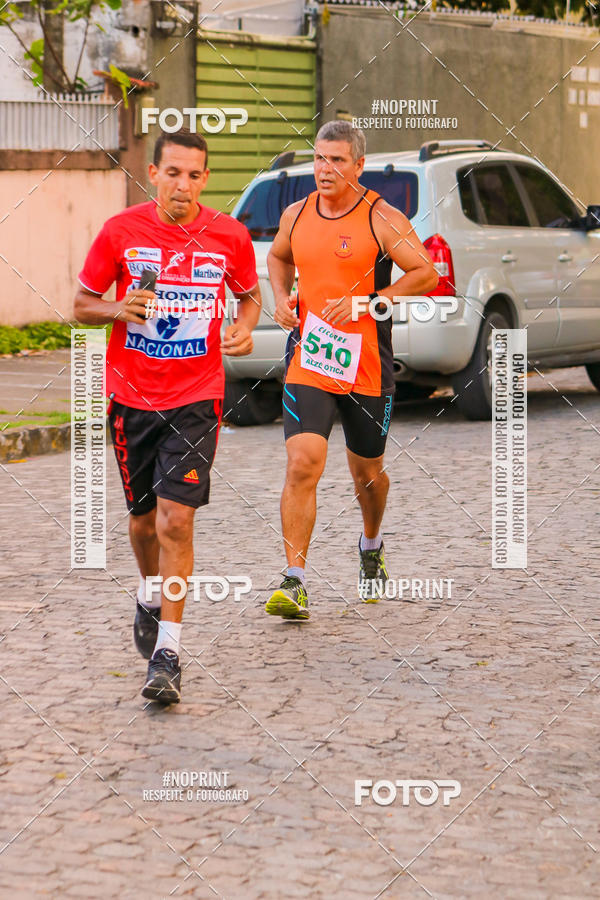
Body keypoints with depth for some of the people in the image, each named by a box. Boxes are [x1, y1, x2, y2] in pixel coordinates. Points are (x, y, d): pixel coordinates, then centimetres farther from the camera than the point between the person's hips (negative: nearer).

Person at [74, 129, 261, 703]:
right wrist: (119, 310, -17)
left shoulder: (229, 236, -2)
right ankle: (150, 597, 46)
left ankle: (167, 655, -10)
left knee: (176, 521, -13)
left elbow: (249, 294, 16)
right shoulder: (120, 232, -4)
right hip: (130, 397, 1)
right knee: (143, 518, 14)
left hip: (196, 400, -1)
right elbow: (82, 306, 4)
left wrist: (244, 328, -5)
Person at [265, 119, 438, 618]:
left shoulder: (382, 219, -8)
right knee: (303, 465, -15)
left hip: (366, 366, -2)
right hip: (307, 363, 2)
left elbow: (427, 274, -8)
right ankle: (295, 583, -15)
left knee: (367, 472, 14)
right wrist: (282, 296, 5)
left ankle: (371, 547, 45)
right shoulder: (296, 215, 5)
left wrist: (366, 302, -17)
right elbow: (278, 257, 25)